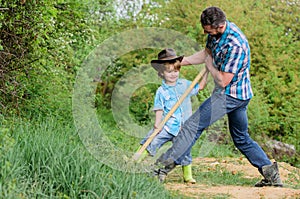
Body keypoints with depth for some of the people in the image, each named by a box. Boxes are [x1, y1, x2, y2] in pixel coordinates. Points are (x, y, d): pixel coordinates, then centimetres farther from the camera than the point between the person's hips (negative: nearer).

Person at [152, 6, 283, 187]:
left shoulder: (235, 45, -28)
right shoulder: (216, 31, 0)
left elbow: (223, 81, -25)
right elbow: (207, 53, 20)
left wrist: (209, 65, -9)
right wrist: (180, 62, 11)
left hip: (230, 94, -10)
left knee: (193, 125, -11)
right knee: (242, 139, 16)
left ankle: (166, 164, -11)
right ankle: (271, 173, 13)